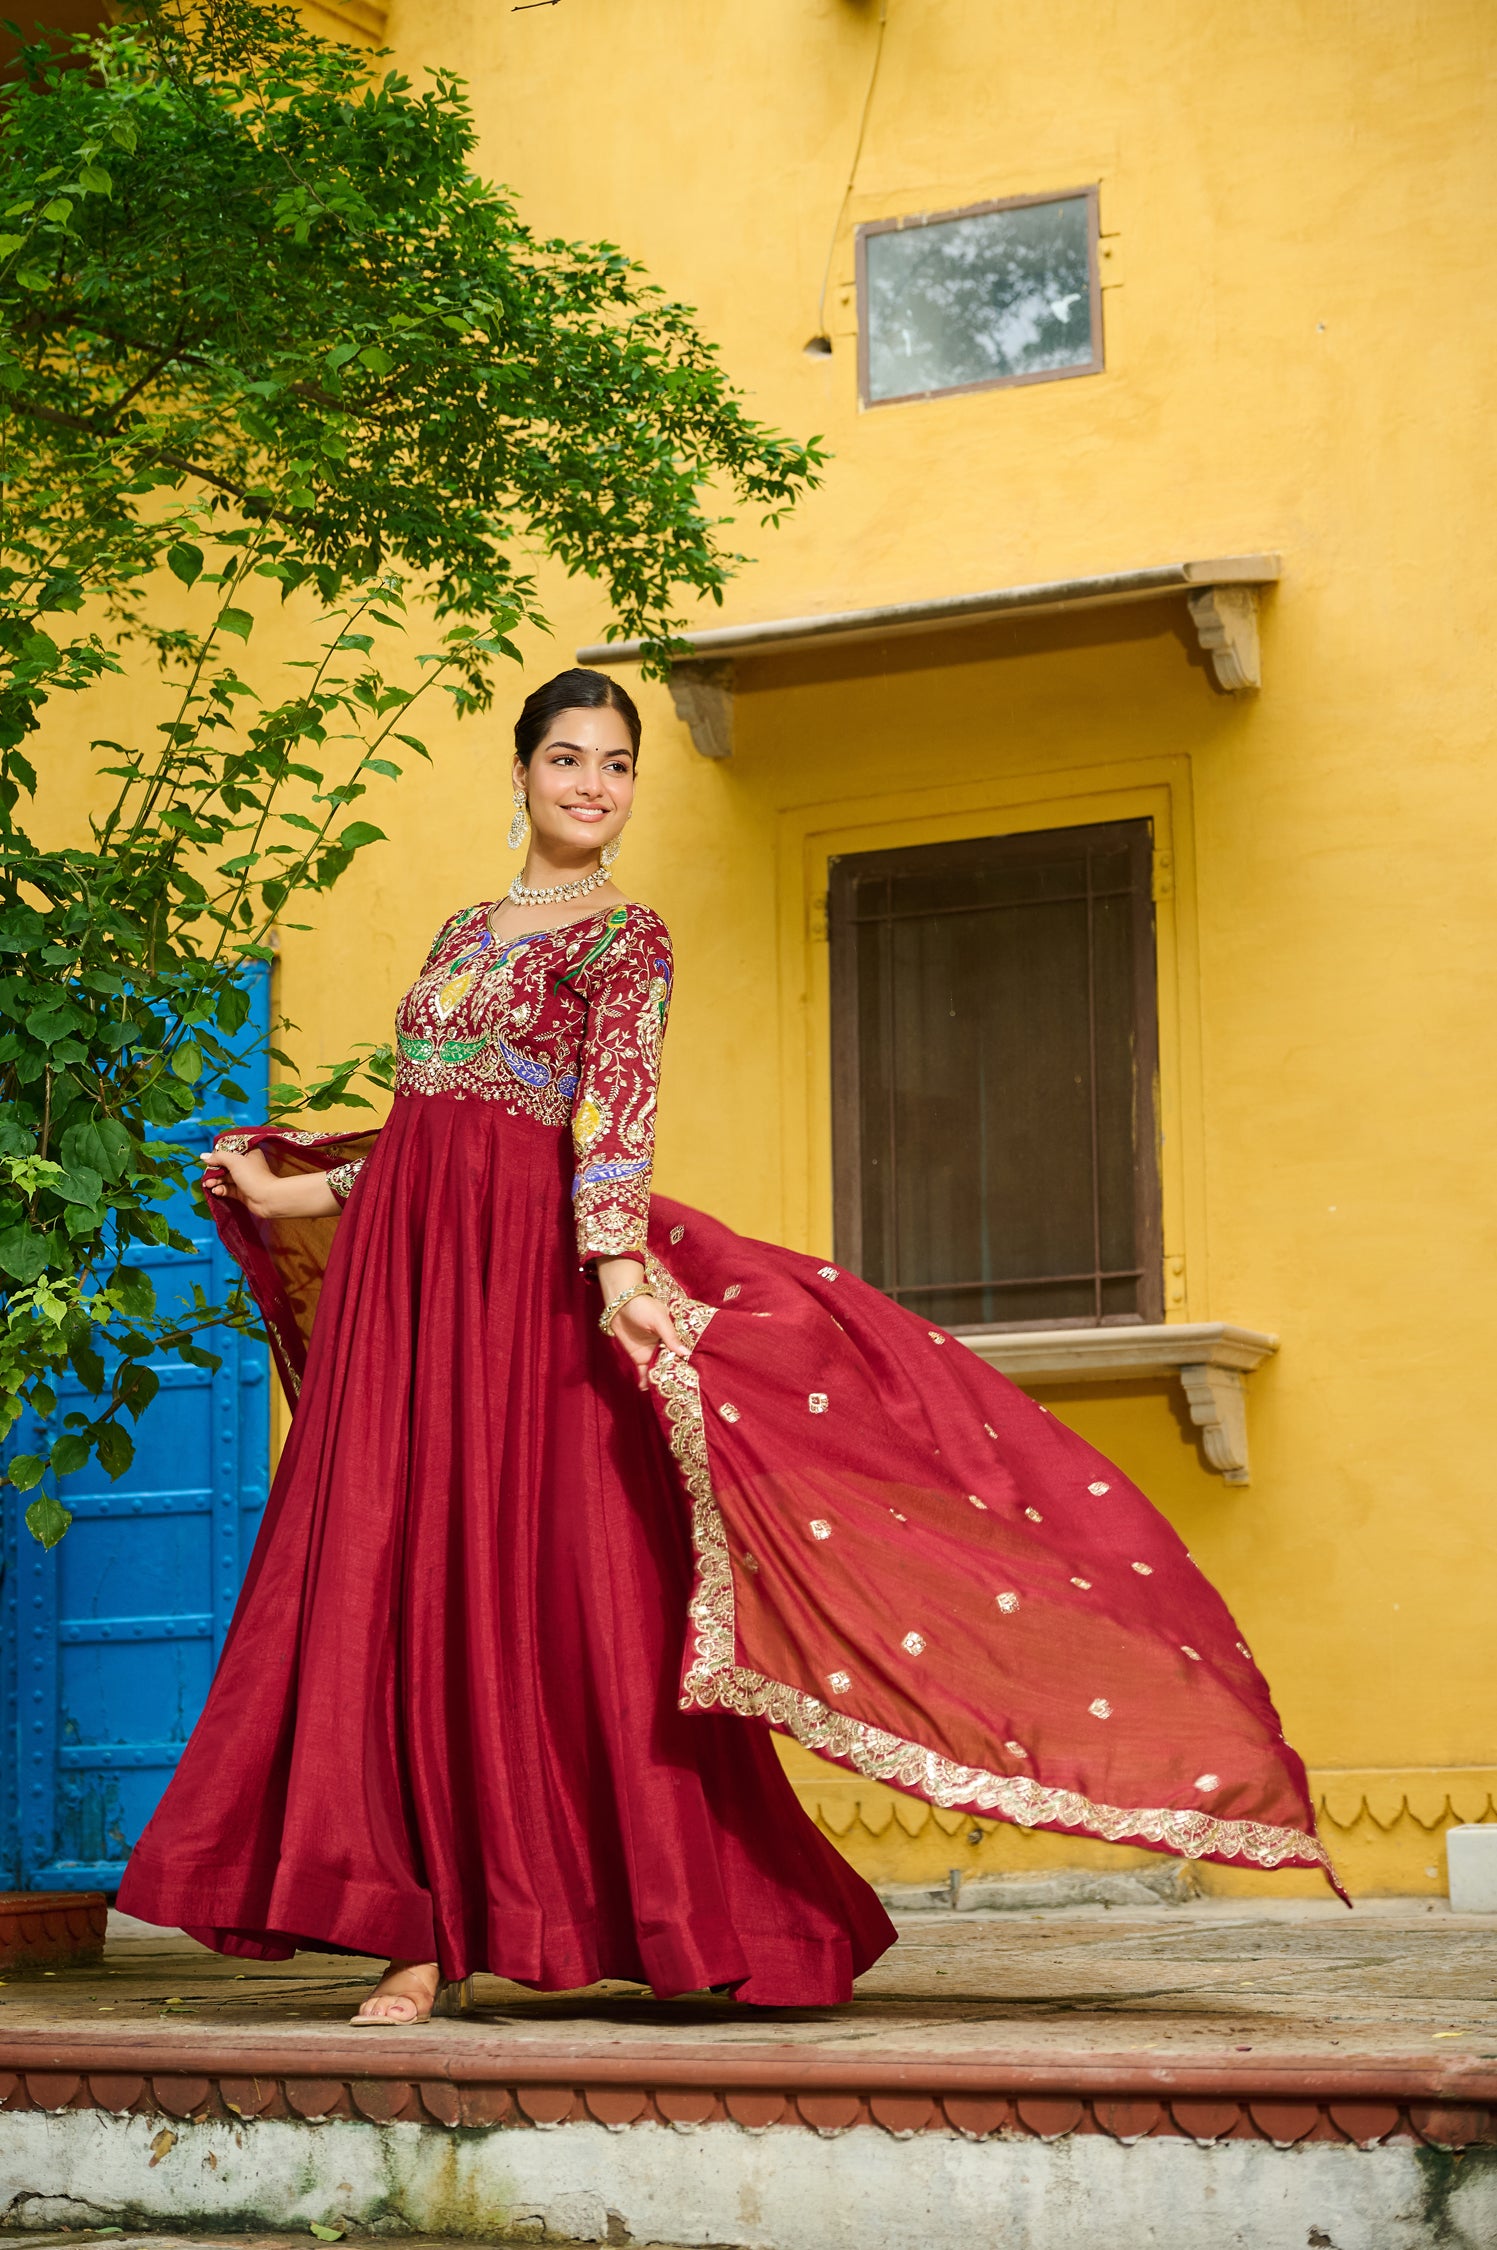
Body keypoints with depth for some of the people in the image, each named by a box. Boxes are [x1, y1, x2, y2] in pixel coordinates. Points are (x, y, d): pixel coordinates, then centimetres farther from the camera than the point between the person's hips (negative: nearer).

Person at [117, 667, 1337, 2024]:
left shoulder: (623, 938, 1)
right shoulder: (466, 932, 20)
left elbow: (619, 1109, -15)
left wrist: (618, 1264, -29)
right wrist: (285, 1190, 20)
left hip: (526, 1266, -6)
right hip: (398, 1262, 6)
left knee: (528, 1579, -7)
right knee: (391, 1581, 1)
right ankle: (426, 1926, 5)